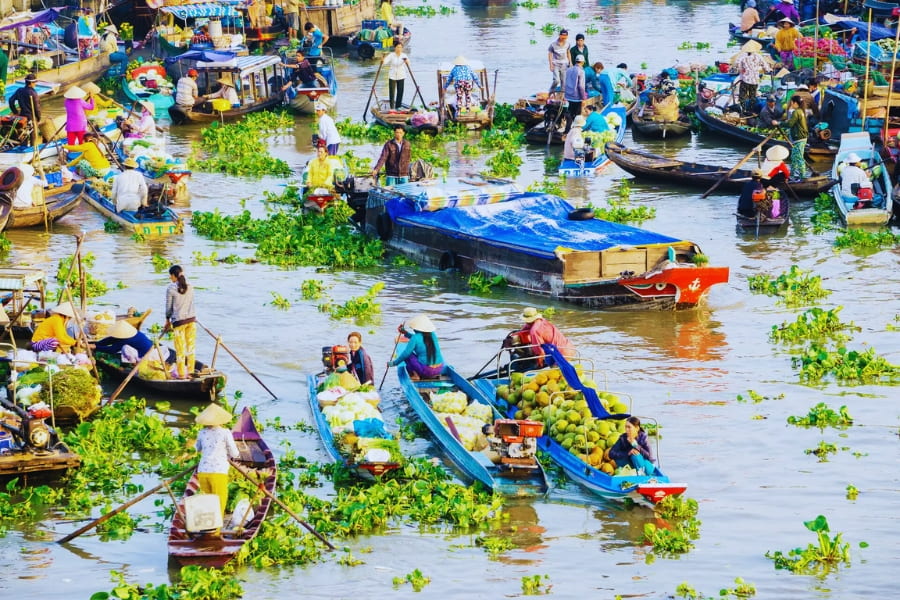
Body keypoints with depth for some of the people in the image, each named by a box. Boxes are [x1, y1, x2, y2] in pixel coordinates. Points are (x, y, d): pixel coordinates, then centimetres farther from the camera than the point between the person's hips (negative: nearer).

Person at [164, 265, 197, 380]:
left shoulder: (171, 289, -9)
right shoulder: (190, 287, 5)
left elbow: (169, 307, -3)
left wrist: (168, 321, 13)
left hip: (179, 321, -5)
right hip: (191, 319, 5)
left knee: (180, 349, 4)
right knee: (191, 346, 12)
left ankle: (181, 374, 10)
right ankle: (190, 372, 17)